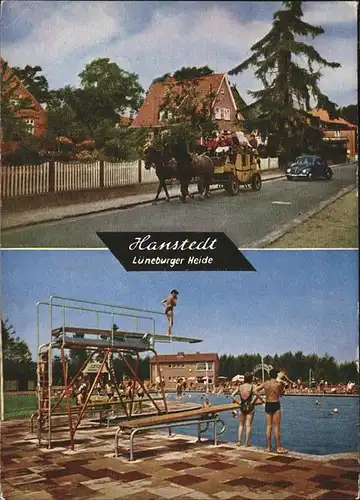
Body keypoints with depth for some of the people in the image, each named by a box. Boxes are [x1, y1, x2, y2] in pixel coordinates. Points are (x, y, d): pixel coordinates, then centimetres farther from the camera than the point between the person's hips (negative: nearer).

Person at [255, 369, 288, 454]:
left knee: (268, 426, 9)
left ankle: (268, 447, 13)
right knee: (276, 427, 0)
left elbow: (256, 391, -4)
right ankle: (278, 448, 3)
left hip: (267, 405, 4)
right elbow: (281, 394, 5)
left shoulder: (265, 383, 1)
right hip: (276, 405, -4)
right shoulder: (279, 384, -10)